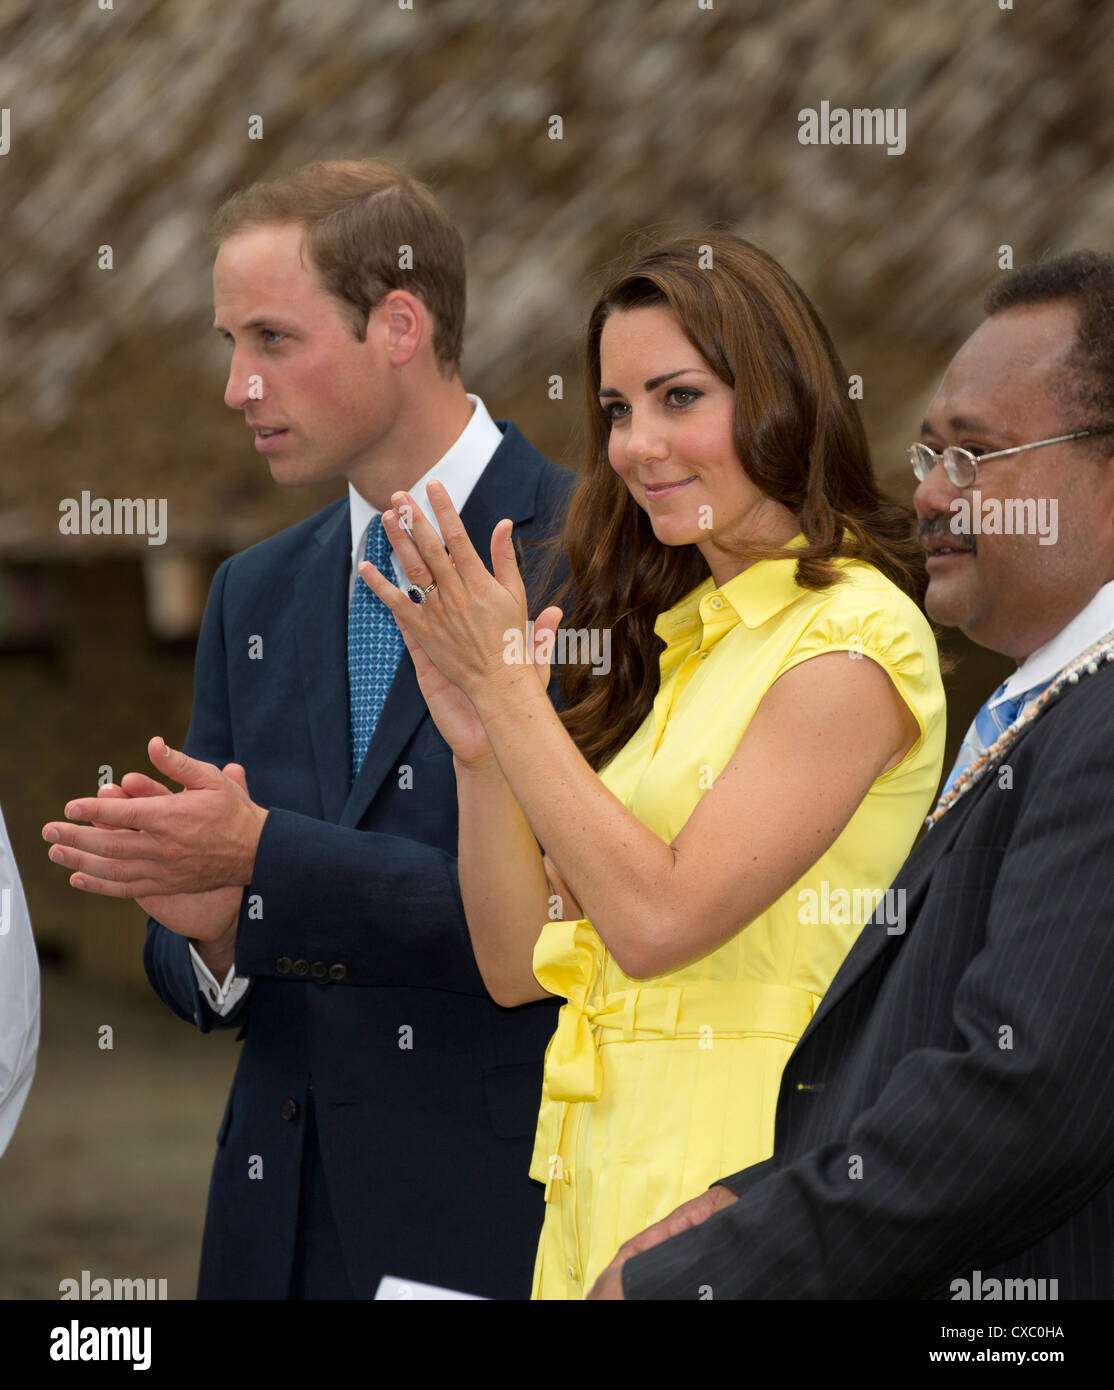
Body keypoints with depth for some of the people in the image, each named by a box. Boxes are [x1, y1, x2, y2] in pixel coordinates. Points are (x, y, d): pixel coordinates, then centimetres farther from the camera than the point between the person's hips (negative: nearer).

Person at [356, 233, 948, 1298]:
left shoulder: (852, 637, -10)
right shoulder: (670, 635, 13)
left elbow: (659, 920, -18)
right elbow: (518, 963, 10)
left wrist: (507, 681, -13)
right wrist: (478, 743, -5)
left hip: (739, 1173, -7)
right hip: (603, 1170, 7)